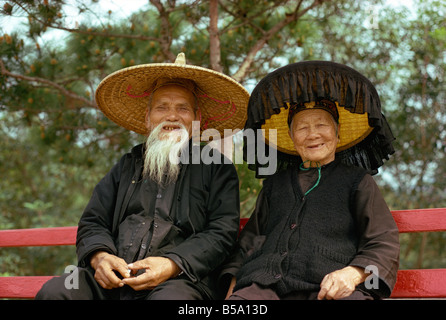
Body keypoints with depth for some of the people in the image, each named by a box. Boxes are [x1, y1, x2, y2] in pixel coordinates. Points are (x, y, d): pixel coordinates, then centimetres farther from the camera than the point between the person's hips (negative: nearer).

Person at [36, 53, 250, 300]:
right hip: (113, 279, 4)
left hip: (181, 279, -4)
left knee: (171, 297, -40)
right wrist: (99, 256, -5)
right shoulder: (128, 165, 25)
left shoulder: (217, 168, 14)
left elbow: (222, 232, 2)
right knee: (53, 292, -23)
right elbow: (92, 222, 19)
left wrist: (172, 265, -15)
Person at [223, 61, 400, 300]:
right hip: (265, 284, 3)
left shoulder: (357, 181, 18)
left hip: (329, 288, -2)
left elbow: (383, 246, 9)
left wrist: (353, 273, -11)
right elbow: (249, 238, 26)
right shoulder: (275, 184, 29)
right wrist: (234, 280, 7)